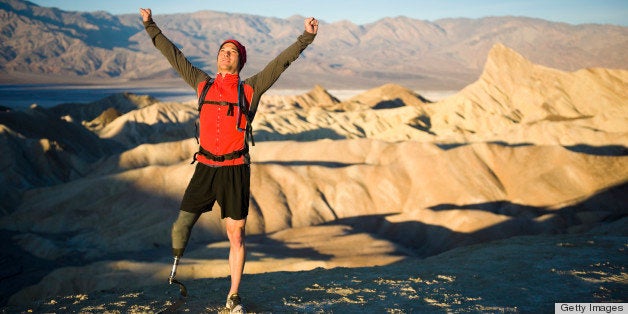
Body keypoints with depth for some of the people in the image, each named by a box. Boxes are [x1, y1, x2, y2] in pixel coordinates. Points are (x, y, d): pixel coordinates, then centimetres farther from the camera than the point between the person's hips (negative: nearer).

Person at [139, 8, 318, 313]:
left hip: (235, 170, -2)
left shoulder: (250, 89, 4)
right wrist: (151, 27, 20)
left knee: (236, 235, 4)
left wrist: (306, 37, -9)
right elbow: (174, 56, 16)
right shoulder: (203, 84, 10)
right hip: (205, 168, 2)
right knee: (182, 223, 3)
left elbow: (281, 62, -1)